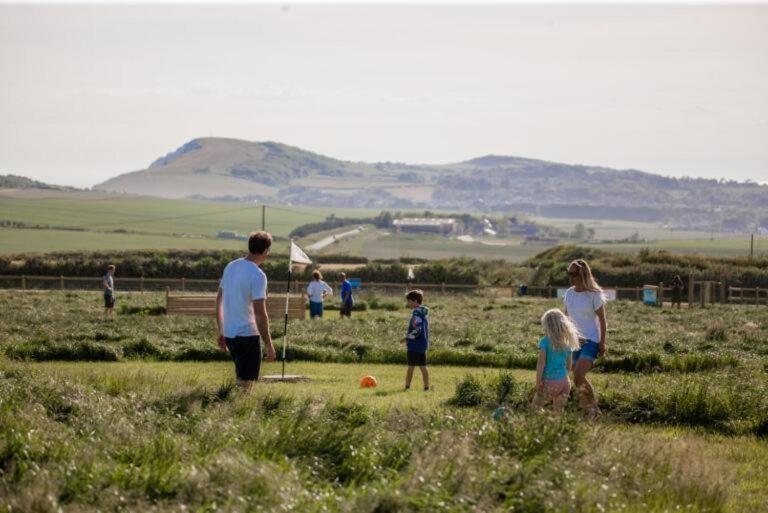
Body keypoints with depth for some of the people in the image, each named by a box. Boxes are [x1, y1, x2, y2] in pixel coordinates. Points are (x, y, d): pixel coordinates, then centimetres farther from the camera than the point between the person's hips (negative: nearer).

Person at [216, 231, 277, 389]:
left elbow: (219, 301, 15)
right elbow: (260, 314, -20)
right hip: (248, 335, -8)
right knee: (245, 384, -2)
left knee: (241, 379, 21)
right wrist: (269, 346, -15)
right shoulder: (258, 275, -16)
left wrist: (220, 332, 23)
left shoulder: (230, 267, 8)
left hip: (229, 333, 8)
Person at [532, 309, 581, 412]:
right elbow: (568, 366, 12)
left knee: (535, 408, 8)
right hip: (564, 382, 5)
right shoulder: (567, 344, 7)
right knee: (559, 411, 12)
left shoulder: (545, 341, -9)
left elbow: (541, 364, -12)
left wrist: (538, 384, -8)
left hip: (549, 382, -5)